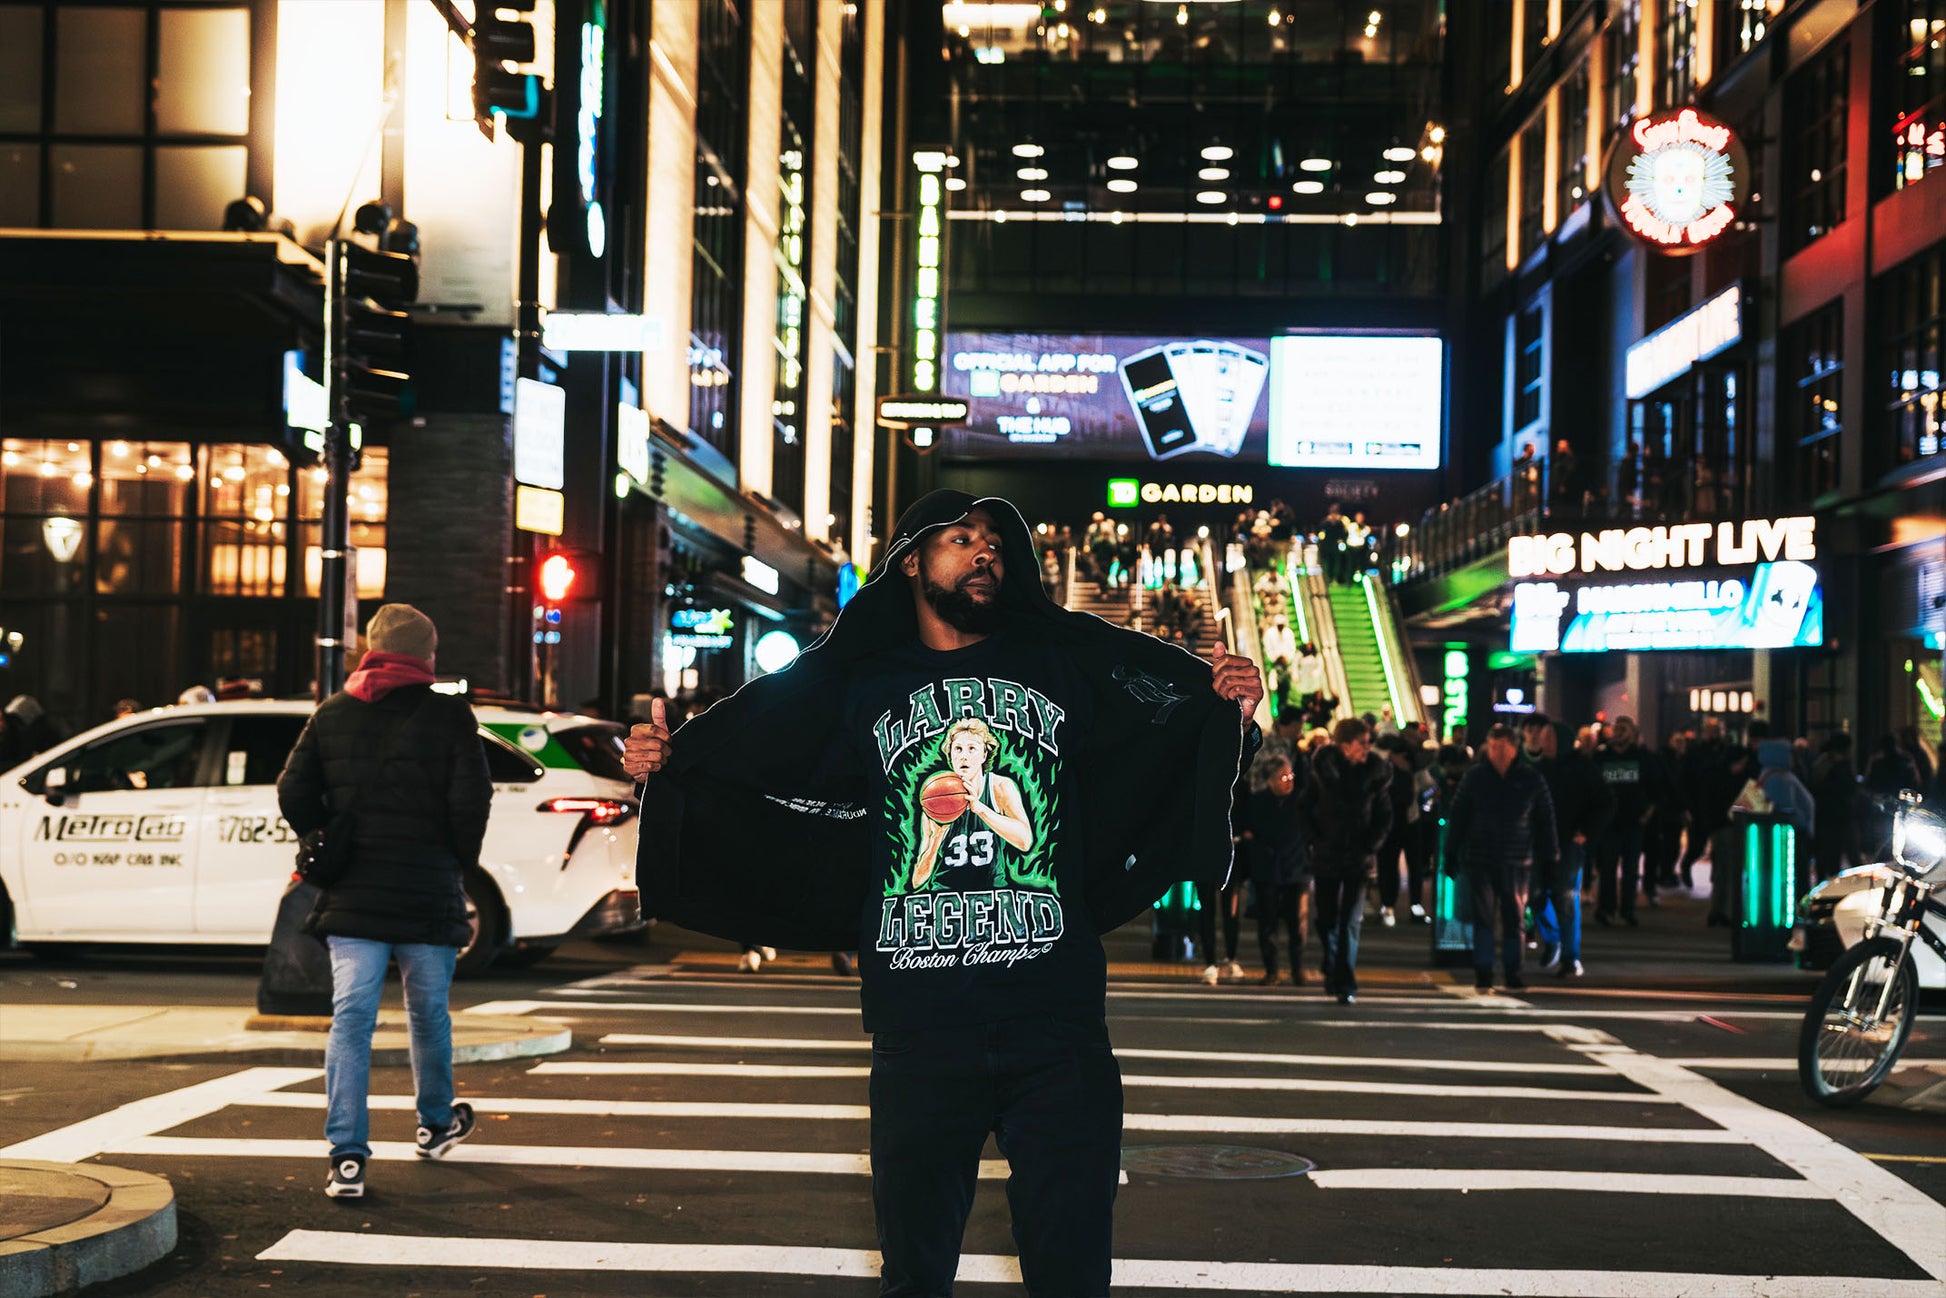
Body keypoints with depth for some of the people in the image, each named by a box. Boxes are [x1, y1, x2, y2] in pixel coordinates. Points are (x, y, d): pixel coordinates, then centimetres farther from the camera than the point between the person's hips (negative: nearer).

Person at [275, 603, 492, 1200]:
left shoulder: (331, 714, 5)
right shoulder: (448, 715, -5)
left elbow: (293, 794, 2)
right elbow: (470, 800, -12)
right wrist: (460, 862, 4)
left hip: (351, 898, 2)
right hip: (429, 897, -2)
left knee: (351, 1020, -2)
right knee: (428, 1015, 17)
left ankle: (347, 1154, -10)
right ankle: (436, 1123, 36)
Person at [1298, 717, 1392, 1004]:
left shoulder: (1375, 772, -2)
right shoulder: (1323, 770, -3)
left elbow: (1384, 816, 7)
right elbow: (1305, 808, 6)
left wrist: (1369, 845, -3)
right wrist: (1316, 839, -3)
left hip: (1359, 860, -1)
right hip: (1327, 856, 1)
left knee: (1350, 923, -7)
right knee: (1327, 921, 8)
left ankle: (1346, 985, -7)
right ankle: (1333, 975, 27)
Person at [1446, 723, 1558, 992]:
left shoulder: (1531, 780, 3)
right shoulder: (1474, 777, 3)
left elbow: (1545, 821, 8)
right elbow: (1458, 816, 7)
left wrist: (1549, 858, 6)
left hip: (1516, 861, 0)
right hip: (1479, 859, 0)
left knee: (1514, 918, 3)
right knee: (1483, 917, 1)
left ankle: (1512, 975, 11)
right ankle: (1483, 974, 7)